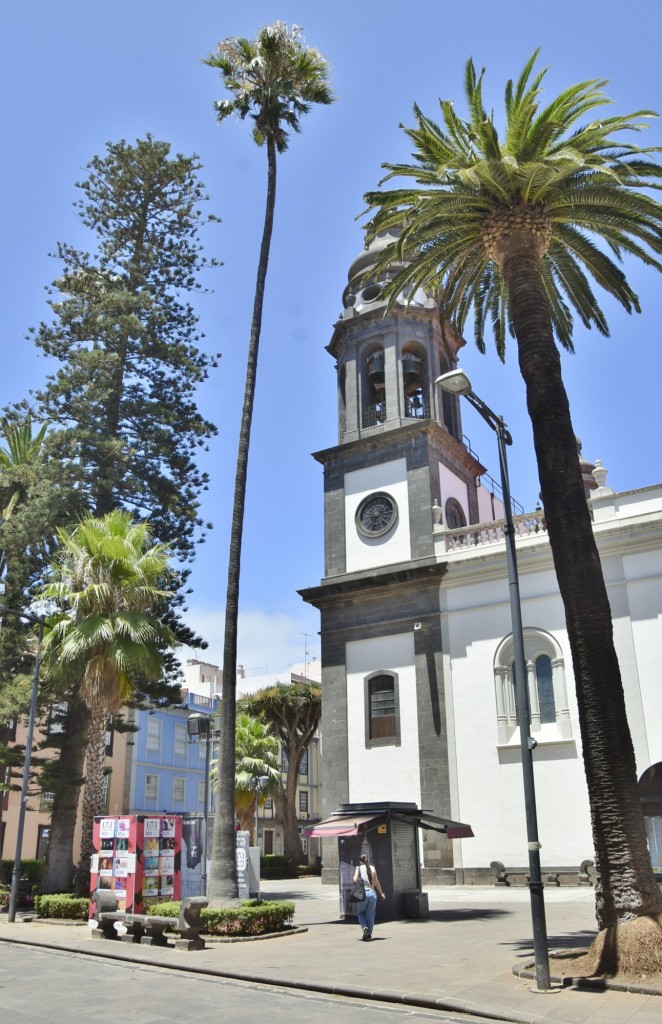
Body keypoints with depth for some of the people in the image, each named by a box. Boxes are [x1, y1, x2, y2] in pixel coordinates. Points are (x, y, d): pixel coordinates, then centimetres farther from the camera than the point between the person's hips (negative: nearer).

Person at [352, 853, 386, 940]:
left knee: (360, 913, 14)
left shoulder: (359, 868, -3)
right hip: (372, 893, 3)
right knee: (370, 915, 12)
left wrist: (353, 879, 9)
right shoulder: (372, 868, 7)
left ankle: (364, 927, -10)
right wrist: (381, 893, 23)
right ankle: (369, 934, 11)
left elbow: (355, 880, -15)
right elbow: (377, 883, 12)